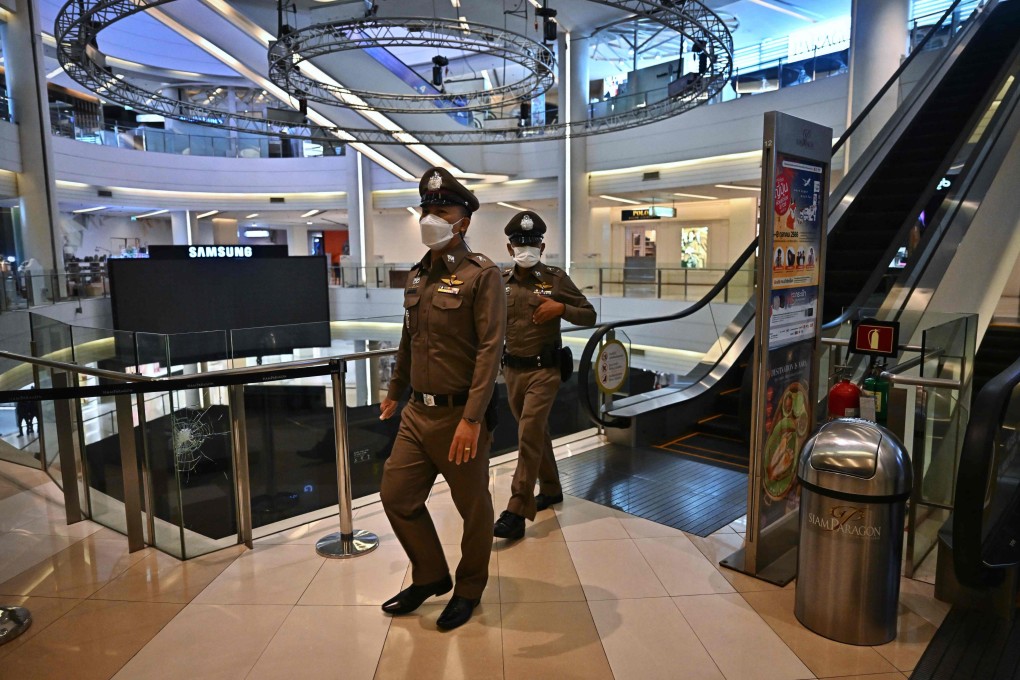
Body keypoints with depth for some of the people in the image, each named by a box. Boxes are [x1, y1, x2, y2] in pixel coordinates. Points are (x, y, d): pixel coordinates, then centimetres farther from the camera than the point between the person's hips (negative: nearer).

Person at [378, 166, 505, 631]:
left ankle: (469, 590, 34)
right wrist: (394, 392, 26)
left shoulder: (482, 275, -11)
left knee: (473, 509, 10)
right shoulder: (417, 276, 11)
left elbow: (490, 349, -19)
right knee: (396, 495, 12)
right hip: (417, 413, 7)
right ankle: (430, 576, 35)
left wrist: (471, 419, -25)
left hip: (460, 415, -7)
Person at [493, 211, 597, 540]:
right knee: (537, 433, 17)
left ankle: (517, 512, -6)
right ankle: (550, 489, 36)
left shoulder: (556, 278, -5)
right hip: (512, 369, 4)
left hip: (544, 370, -4)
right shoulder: (500, 281, 4)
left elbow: (589, 315, -1)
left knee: (529, 435, -10)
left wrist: (561, 308, -18)